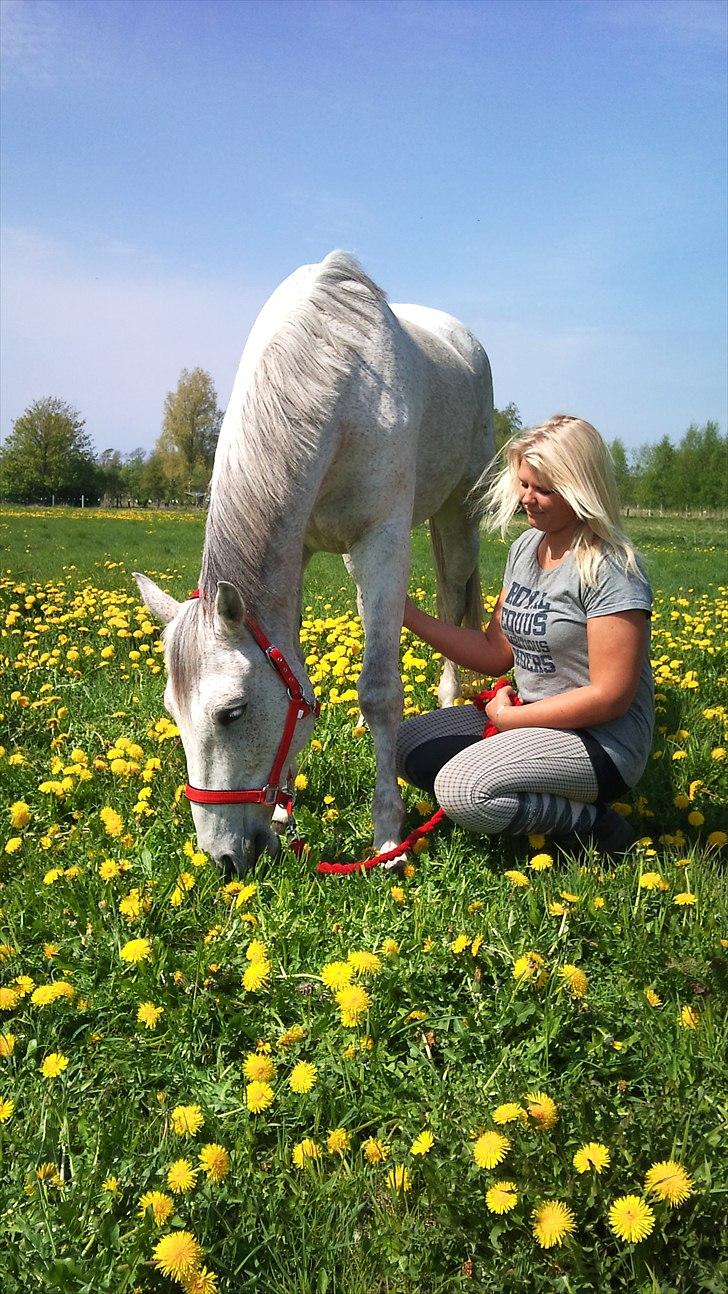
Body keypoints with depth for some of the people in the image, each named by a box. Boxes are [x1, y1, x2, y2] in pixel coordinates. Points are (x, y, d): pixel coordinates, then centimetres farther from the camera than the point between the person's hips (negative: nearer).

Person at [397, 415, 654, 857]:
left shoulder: (610, 569, -18)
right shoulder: (526, 547, 8)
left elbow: (610, 697, -21)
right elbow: (496, 654, 8)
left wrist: (508, 717, -14)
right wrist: (410, 614, -2)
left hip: (602, 742, -9)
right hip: (526, 714, 9)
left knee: (461, 789, -27)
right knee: (408, 748, 1)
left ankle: (592, 824, -6)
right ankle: (547, 805, 0)